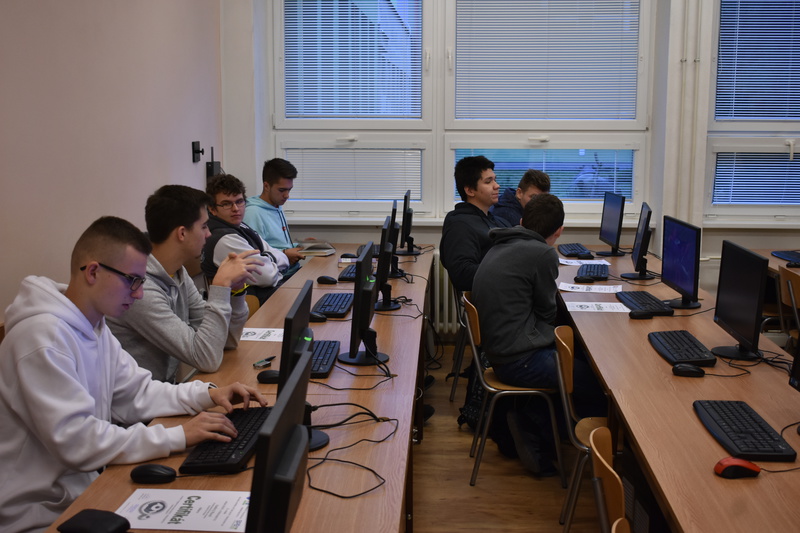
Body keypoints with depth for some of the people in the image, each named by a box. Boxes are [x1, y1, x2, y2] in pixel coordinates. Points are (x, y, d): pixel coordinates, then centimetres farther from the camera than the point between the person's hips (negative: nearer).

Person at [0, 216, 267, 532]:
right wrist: (177, 437, -27)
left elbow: (136, 394, 12)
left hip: (83, 487, 9)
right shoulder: (43, 335, -24)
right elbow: (74, 439, -28)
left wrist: (207, 394, -3)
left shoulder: (95, 326, 8)